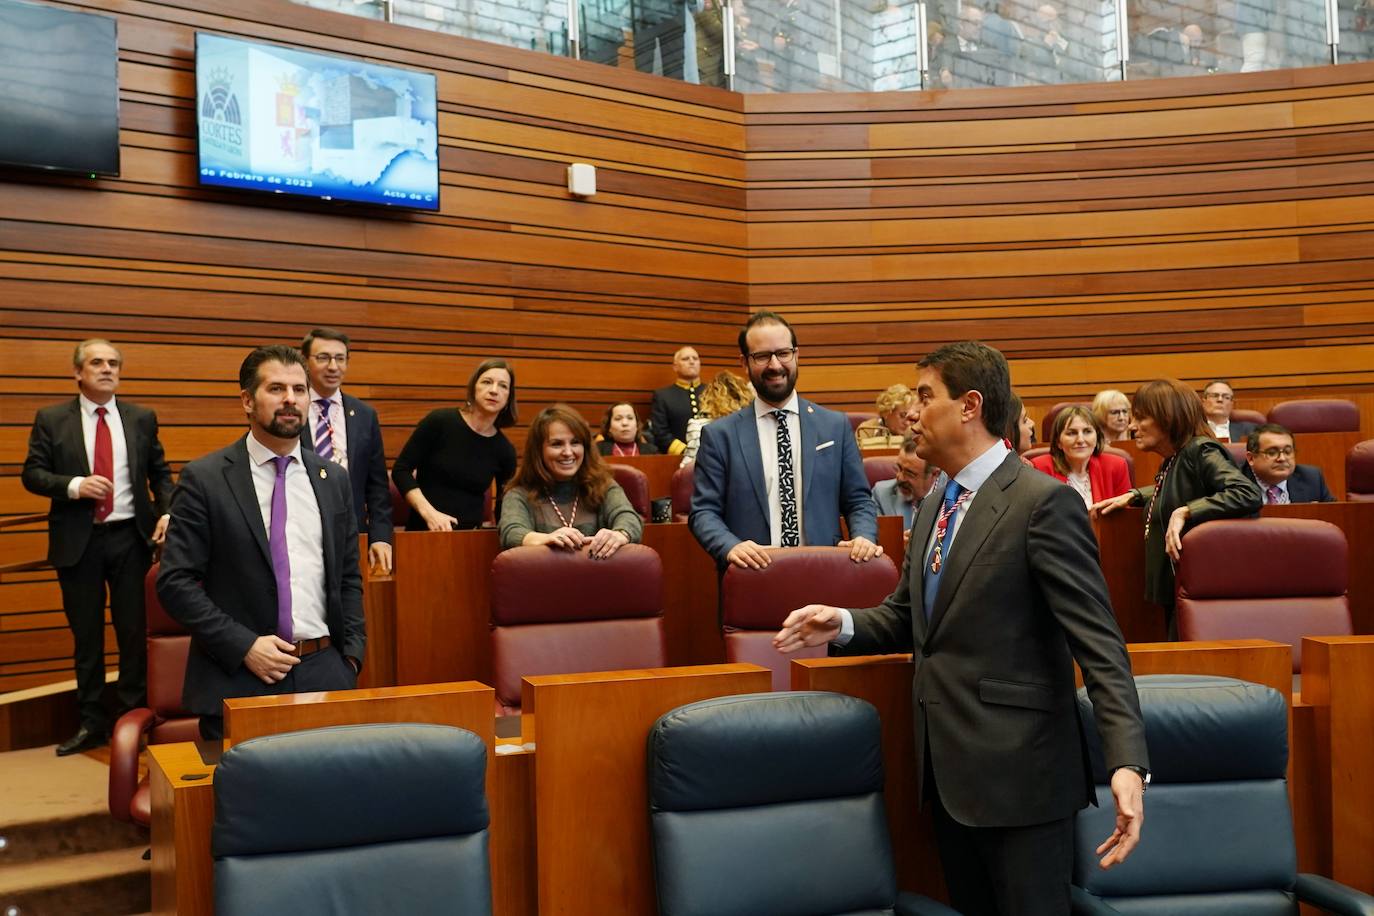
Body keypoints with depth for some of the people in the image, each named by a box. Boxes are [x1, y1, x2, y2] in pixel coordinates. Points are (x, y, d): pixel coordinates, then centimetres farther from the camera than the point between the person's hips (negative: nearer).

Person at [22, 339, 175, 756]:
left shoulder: (142, 418, 5)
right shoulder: (51, 419, 1)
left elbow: (160, 472, 9)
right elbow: (31, 473, 0)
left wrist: (167, 511, -7)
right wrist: (74, 485, -17)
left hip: (130, 537, 1)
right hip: (78, 540, 0)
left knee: (134, 630, 5)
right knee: (86, 634, 9)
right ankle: (91, 722, 21)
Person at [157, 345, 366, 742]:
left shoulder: (334, 479, 8)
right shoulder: (204, 478, -4)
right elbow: (175, 582, -6)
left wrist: (352, 654, 3)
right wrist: (244, 646, -14)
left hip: (325, 674, 3)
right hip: (236, 679, -3)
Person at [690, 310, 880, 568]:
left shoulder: (836, 426, 11)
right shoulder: (719, 435, 5)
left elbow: (858, 500, 13)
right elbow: (704, 511, 3)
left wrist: (864, 537, -6)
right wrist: (731, 546, -16)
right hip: (751, 578, -2)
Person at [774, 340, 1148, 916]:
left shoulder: (1044, 503, -13)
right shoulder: (934, 507, 14)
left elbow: (1099, 643, -18)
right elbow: (904, 617, 19)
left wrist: (1127, 762, -28)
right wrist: (842, 625, -2)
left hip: (1017, 771, -8)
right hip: (947, 767, 8)